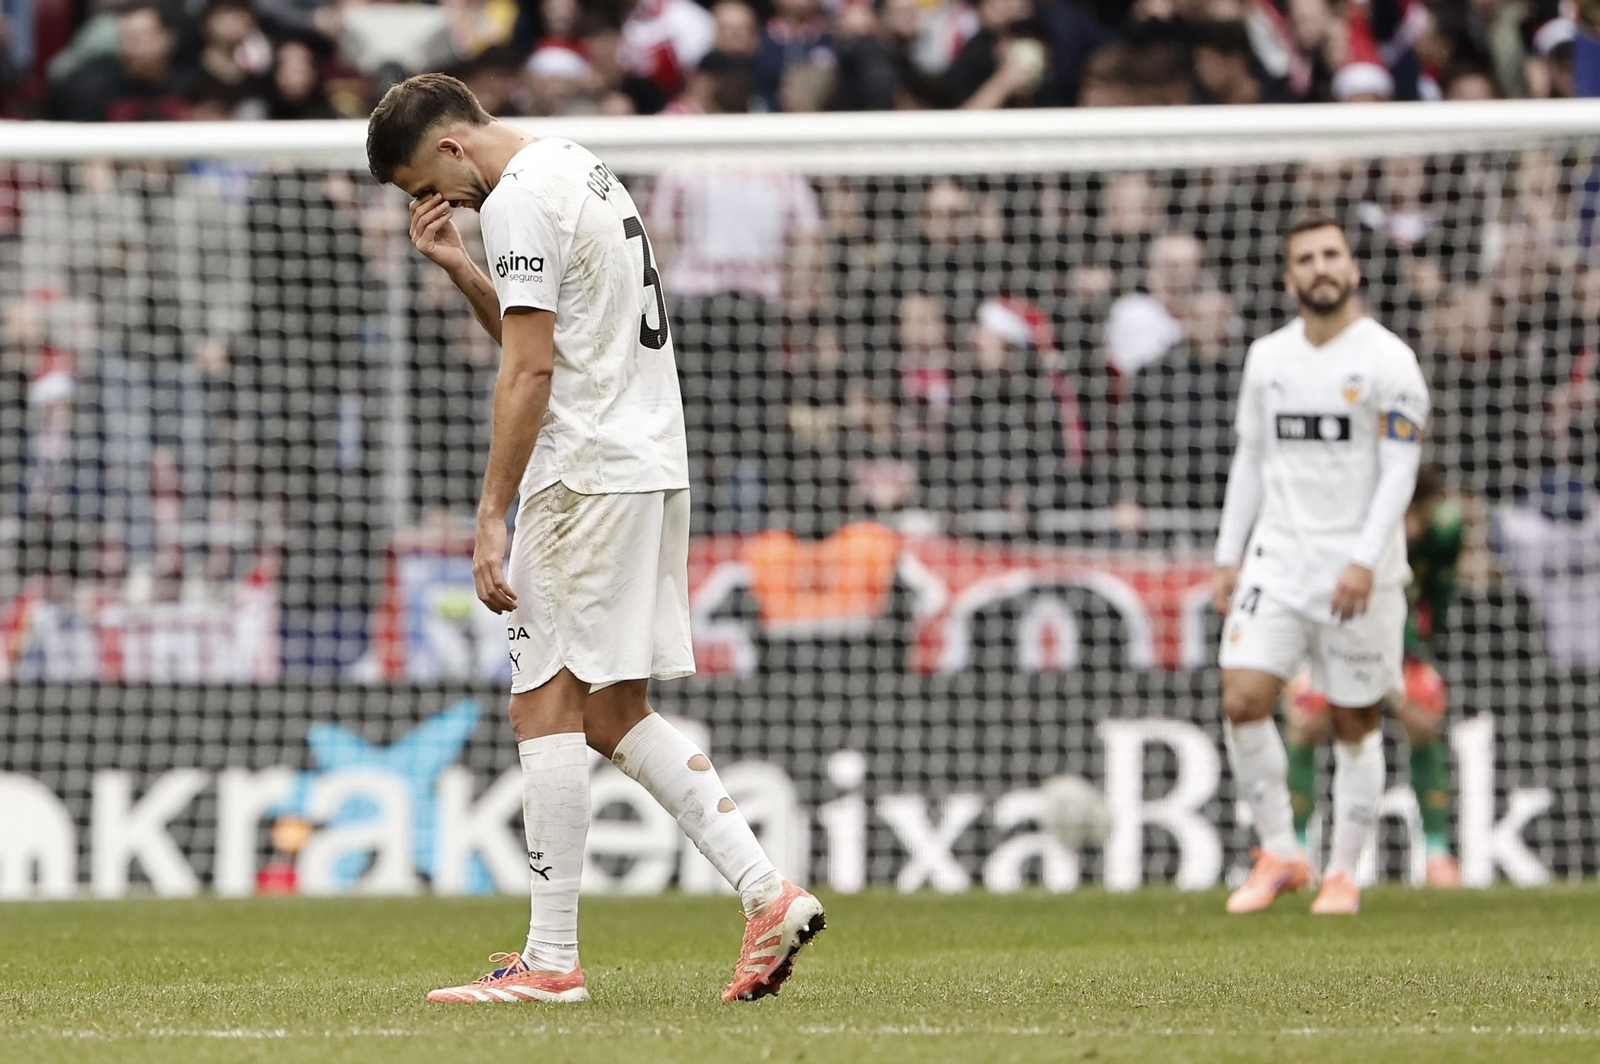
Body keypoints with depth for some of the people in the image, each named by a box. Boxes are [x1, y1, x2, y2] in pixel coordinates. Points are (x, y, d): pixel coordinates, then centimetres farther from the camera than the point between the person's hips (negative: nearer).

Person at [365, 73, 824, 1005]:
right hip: (652, 466, 10)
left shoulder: (520, 199, -11)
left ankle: (551, 961, -6)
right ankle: (769, 895, 4)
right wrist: (459, 266, 18)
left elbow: (529, 371, -17)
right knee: (615, 715, 12)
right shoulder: (582, 171, 21)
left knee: (546, 708, -6)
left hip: (586, 475, -10)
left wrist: (492, 517, -15)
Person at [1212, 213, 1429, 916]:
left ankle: (1344, 874, 14)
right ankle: (1279, 855, 2)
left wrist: (1364, 561, -20)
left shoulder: (1388, 360, -6)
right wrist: (1228, 557, 11)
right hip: (1277, 559, 4)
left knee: (1354, 724, 2)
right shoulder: (1267, 357, 9)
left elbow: (1400, 470, -11)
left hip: (1359, 572, -4)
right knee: (1243, 700, -11)